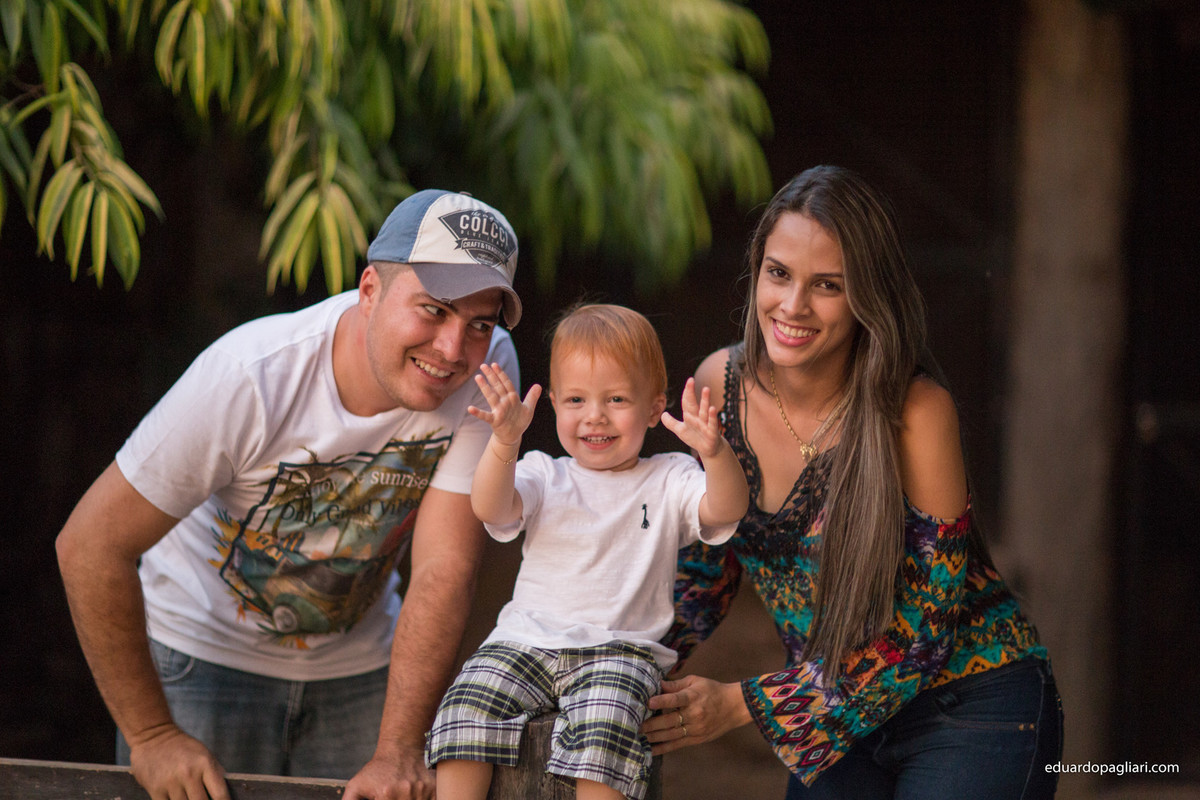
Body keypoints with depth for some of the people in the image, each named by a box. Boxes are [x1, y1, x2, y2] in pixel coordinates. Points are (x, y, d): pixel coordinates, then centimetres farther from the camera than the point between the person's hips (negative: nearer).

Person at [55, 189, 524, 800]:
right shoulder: (250, 378, -29)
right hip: (207, 652, -3)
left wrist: (399, 750, -26)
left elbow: (446, 566, -20)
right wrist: (150, 734, -20)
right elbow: (90, 544, -24)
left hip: (358, 657, 3)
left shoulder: (488, 368, -21)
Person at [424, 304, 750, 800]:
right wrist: (505, 442, -29)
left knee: (603, 722, -32)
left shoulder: (669, 482, 9)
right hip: (527, 642, 2)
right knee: (469, 702, -23)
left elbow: (725, 510, -11)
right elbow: (491, 509, -9)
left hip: (620, 650, -2)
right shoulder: (544, 476, 11)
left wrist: (715, 453, -33)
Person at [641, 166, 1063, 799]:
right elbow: (707, 565, 9)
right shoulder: (720, 385, -7)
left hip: (972, 706, -5)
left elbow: (922, 632, -19)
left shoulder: (916, 412, -22)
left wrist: (744, 705, -19)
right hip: (841, 721, 5)